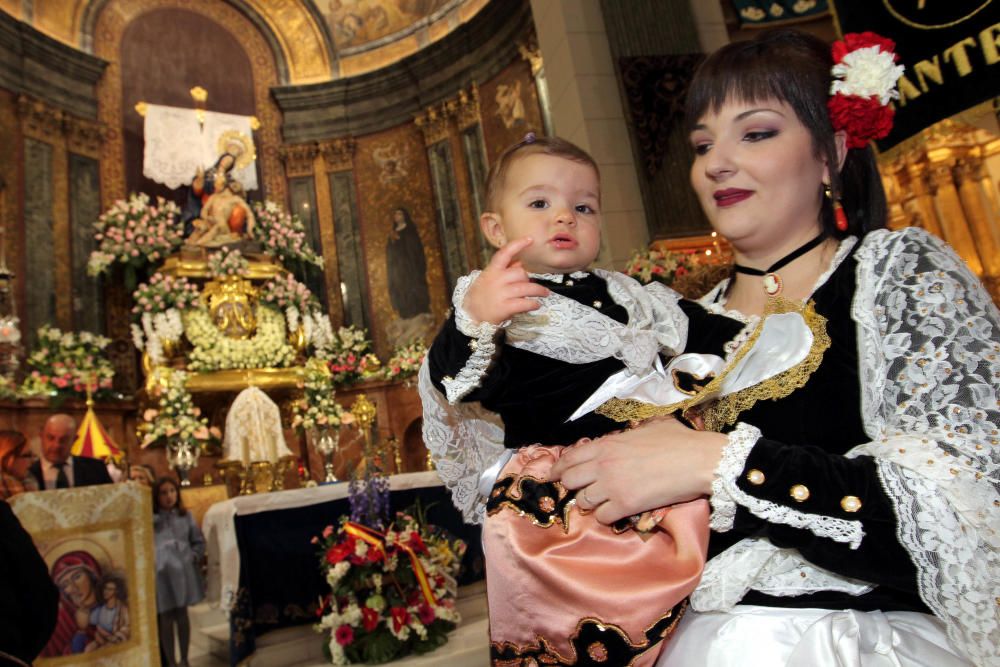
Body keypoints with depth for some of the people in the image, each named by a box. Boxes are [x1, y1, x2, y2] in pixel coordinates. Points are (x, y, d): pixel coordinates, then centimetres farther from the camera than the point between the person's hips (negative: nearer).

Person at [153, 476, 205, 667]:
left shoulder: (186, 516, 6)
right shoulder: (150, 518, -2)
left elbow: (199, 541, 10)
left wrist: (194, 557, -4)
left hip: (183, 570, 2)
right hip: (162, 572, -2)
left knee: (182, 615, 11)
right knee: (165, 618, 4)